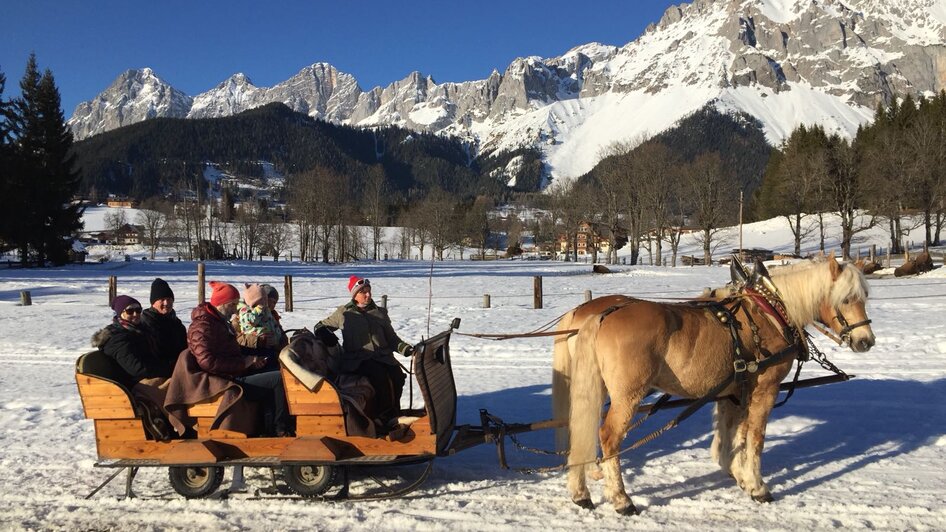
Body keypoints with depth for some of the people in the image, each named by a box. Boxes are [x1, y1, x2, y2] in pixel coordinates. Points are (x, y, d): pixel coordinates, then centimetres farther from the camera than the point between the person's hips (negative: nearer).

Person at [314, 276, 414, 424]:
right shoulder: (344, 313, 12)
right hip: (357, 359, -3)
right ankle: (383, 416, -22)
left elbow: (392, 338, 20)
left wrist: (407, 349, 2)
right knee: (379, 375, -33)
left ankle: (392, 415, -15)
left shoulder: (380, 313, 18)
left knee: (397, 376, -28)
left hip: (383, 356, 3)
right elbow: (322, 326, 22)